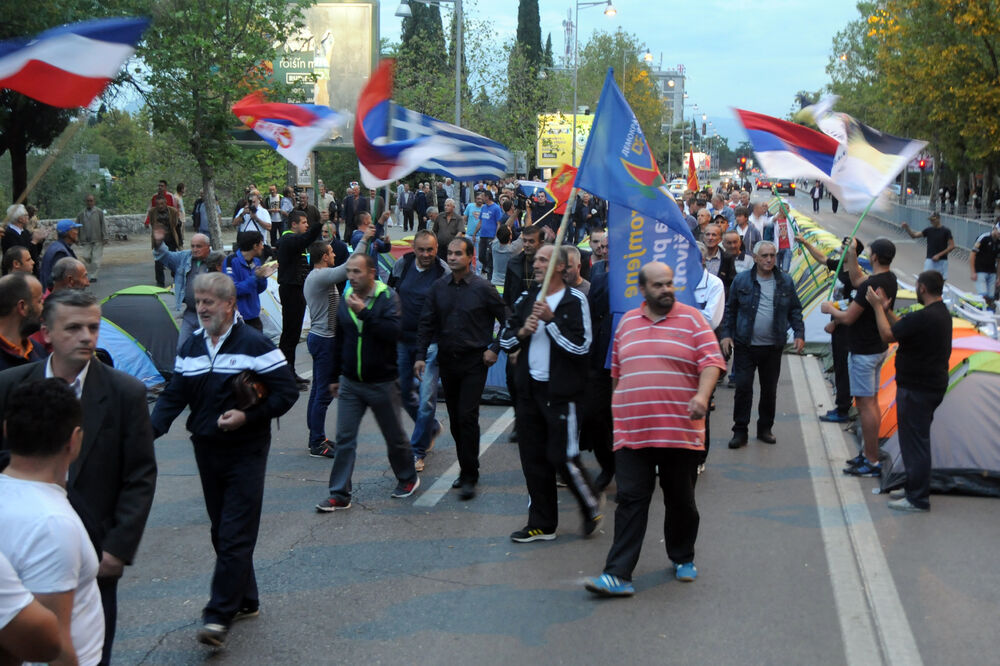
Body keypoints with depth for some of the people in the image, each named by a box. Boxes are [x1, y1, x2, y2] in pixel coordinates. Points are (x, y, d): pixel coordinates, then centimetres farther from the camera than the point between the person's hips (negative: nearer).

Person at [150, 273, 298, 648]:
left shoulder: (254, 344, -9)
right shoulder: (190, 347, 9)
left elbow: (286, 392, -7)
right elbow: (174, 396, 10)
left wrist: (248, 416, -19)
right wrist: (151, 430, -8)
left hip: (245, 452, -6)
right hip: (206, 450, 6)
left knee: (236, 536, -8)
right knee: (222, 532, 13)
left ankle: (219, 616, -9)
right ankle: (246, 601, 27)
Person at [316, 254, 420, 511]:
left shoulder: (388, 297, -11)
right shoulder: (346, 299, 5)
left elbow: (394, 331, -26)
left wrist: (364, 313, -30)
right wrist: (335, 376, 17)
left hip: (382, 382, -4)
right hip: (350, 383, 4)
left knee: (394, 436, 11)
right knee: (344, 438, 1)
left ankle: (408, 478, 34)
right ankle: (339, 495, 5)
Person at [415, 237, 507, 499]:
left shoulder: (482, 288, -7)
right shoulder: (438, 288, 5)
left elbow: (506, 319, 1)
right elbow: (426, 323, 9)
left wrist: (495, 349, -5)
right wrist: (421, 355, 2)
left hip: (474, 362, -4)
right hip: (447, 360, 5)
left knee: (467, 416, -11)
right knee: (455, 419, 10)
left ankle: (469, 477, -5)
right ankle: (466, 469, 22)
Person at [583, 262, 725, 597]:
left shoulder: (692, 319, 1)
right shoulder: (627, 322, 12)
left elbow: (711, 362, -9)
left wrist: (702, 395, -26)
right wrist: (616, 403, 23)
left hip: (680, 430, -2)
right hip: (632, 431, 2)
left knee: (681, 500, 12)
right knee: (630, 501, -4)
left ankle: (683, 559, 33)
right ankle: (618, 575, -6)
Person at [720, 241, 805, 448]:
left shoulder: (785, 281, 4)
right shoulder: (741, 280, -1)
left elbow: (795, 310, 10)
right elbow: (730, 309, 6)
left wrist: (799, 334, 0)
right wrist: (727, 334, -1)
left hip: (773, 346, 2)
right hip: (745, 345, -2)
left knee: (770, 390, 10)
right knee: (743, 388, -5)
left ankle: (765, 429, 23)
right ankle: (740, 431, 3)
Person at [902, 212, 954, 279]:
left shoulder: (946, 231, -4)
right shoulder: (928, 230, 5)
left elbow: (952, 246, -7)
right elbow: (914, 235, 3)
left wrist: (939, 255, -13)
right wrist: (907, 228, -16)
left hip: (942, 261, -2)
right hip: (930, 260, 2)